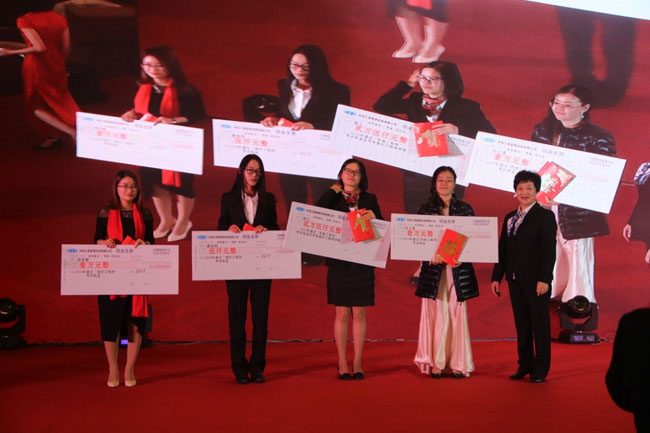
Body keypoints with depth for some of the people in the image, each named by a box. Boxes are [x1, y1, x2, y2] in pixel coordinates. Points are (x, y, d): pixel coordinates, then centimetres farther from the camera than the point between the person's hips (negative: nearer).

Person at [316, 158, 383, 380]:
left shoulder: (370, 199, 9)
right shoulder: (332, 198, 5)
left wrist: (374, 216, -12)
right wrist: (333, 191, -6)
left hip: (363, 264, 1)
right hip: (339, 263, -1)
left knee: (359, 314, 4)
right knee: (342, 313, 2)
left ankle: (357, 363, 11)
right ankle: (342, 363, 10)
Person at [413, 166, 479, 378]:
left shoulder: (465, 208, 8)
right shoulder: (425, 208, 6)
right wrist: (431, 254, -14)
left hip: (459, 269, 1)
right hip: (433, 268, -1)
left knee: (457, 315, 2)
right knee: (436, 315, -1)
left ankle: (458, 364, 9)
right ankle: (435, 363, 7)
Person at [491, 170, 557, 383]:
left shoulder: (545, 216, -4)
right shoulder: (509, 218, 14)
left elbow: (549, 250, -11)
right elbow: (503, 250, 15)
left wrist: (544, 279, -17)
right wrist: (496, 277, 9)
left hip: (536, 280, -6)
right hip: (515, 279, 6)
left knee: (540, 323, 1)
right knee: (521, 324, 10)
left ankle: (541, 368, 8)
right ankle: (525, 364, 18)